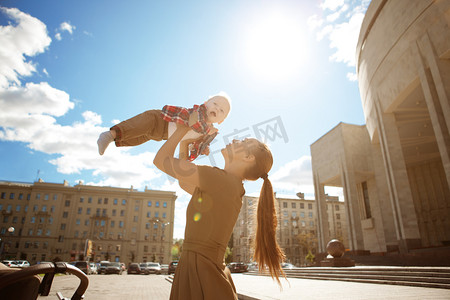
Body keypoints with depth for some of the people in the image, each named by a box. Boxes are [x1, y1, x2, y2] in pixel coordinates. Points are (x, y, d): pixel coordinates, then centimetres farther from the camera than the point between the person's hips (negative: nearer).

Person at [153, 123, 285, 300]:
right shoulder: (233, 189, 11)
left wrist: (182, 130, 2)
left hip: (199, 272, -9)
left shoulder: (222, 179, -16)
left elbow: (160, 160, -11)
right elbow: (183, 182, 23)